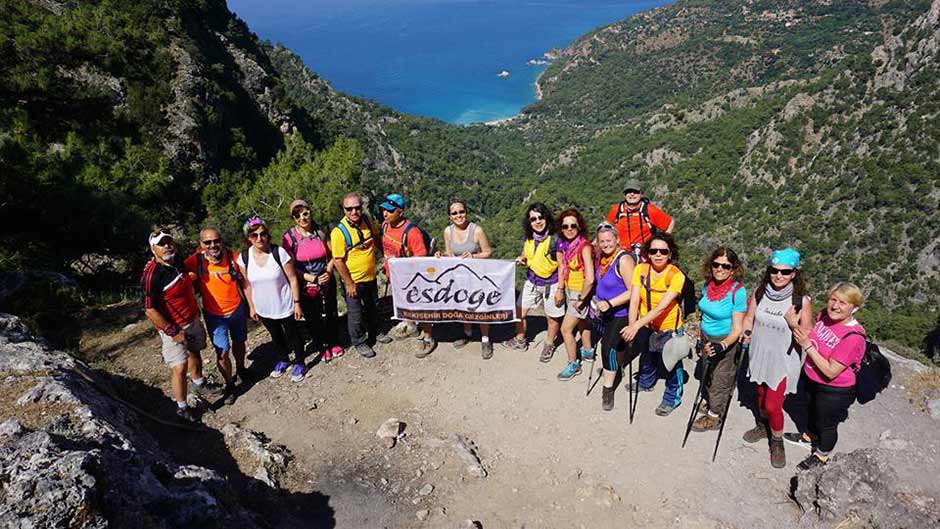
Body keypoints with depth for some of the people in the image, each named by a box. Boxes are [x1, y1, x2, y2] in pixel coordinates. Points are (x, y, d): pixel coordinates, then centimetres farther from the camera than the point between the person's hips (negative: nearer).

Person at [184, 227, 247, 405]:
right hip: (214, 315, -2)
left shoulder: (233, 257, -16)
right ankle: (229, 385, 24)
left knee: (239, 342, 24)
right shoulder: (196, 261, -19)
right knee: (222, 353, -1)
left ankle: (241, 369, 53)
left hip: (237, 309, 2)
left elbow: (243, 282, -3)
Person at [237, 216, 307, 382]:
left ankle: (300, 363, 36)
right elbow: (246, 284, 1)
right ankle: (283, 360, 49)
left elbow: (293, 279, -14)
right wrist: (251, 307, 5)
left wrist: (297, 303, -11)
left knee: (293, 335, 15)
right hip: (263, 309, 4)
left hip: (285, 306, -3)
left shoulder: (279, 252, -21)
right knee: (276, 336, 25)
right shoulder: (244, 257, -11)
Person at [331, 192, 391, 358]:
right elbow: (338, 261, -21)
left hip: (370, 276, 6)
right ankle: (359, 343, 29)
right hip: (353, 281, -6)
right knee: (355, 313, 10)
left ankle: (374, 332, 47)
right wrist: (349, 283, -18)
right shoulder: (339, 232, -25)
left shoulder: (367, 220, -8)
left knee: (372, 307, 24)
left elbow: (376, 238, 12)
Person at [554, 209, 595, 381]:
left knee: (566, 329, -3)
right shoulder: (563, 243, -5)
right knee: (581, 321, 26)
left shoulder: (584, 247, -26)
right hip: (569, 289, 7)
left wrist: (581, 300, -21)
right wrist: (560, 289, 10)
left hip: (581, 292, -7)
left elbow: (590, 279, -30)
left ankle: (573, 364, 15)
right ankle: (587, 351, 48)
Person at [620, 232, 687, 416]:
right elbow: (634, 301, -19)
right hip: (645, 325, 4)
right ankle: (646, 382, 56)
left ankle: (672, 398, 34)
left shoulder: (676, 275, -26)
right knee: (646, 356, 26)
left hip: (669, 327, -4)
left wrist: (636, 325, -41)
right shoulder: (641, 269, -15)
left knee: (671, 362, 8)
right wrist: (632, 326, -31)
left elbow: (662, 307, -34)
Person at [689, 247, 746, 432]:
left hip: (725, 341, -6)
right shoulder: (707, 285, -5)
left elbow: (737, 328, -21)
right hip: (707, 338, 6)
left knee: (720, 379, 12)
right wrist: (700, 338, 17)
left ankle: (713, 416, 32)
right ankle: (710, 403, 48)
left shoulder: (738, 291, -23)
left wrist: (723, 345, -36)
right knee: (707, 375, 22)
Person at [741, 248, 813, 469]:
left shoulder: (802, 300, -18)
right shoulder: (760, 292, -7)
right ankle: (763, 426, 50)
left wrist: (794, 325, -31)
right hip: (759, 355, 4)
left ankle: (777, 441, 27)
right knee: (761, 394, 24)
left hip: (783, 361, -4)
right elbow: (749, 317, 6)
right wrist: (746, 331, -12)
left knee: (773, 405, 1)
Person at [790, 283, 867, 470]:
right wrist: (795, 325, -19)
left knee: (826, 423, 19)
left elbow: (831, 372, -29)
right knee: (813, 411, 32)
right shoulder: (825, 315, -13)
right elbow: (810, 337, -1)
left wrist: (807, 346, -29)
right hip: (812, 380, 7)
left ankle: (821, 455, 45)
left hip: (834, 392, -6)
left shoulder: (853, 337, -33)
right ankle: (811, 436, 60)